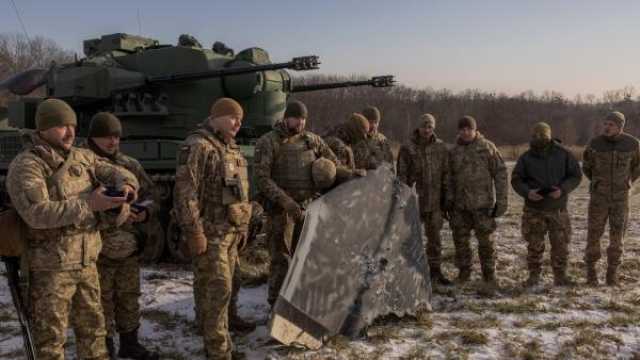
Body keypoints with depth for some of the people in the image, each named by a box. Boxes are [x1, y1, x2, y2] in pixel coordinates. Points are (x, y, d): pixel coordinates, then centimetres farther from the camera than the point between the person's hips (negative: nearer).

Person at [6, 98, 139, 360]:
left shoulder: (82, 157, 7)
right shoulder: (26, 166, -14)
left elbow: (115, 172, 7)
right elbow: (37, 213, -26)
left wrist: (125, 184, -17)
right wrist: (88, 205, -29)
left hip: (86, 262, 7)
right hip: (50, 267, -6)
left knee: (93, 327, 19)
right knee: (51, 335, 7)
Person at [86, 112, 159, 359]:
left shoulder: (130, 165, 8)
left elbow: (148, 192, 17)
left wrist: (144, 210, -4)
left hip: (129, 245, 6)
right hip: (98, 247, -5)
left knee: (129, 297, 17)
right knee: (103, 301, 7)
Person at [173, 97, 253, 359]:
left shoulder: (231, 148, 16)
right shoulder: (198, 146, -12)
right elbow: (185, 192, -18)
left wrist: (242, 227, 21)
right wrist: (194, 232, -20)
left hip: (230, 231, 8)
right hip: (210, 232, -8)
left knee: (220, 287, 15)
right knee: (217, 288, -6)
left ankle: (210, 332, 29)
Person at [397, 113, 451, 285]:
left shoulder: (441, 147, 3)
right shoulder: (407, 148, -5)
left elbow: (446, 174, 7)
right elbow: (402, 175, -5)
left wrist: (446, 197, 5)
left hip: (434, 201, 3)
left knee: (435, 237, 9)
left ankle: (435, 271, 20)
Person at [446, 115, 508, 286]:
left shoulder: (487, 147, -4)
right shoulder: (454, 151, 8)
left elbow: (500, 173, -4)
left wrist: (502, 200, -8)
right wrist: (449, 200, 7)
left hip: (483, 203, -4)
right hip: (460, 204, 4)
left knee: (485, 239, 1)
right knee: (460, 239, 8)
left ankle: (489, 273, 16)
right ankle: (463, 271, 22)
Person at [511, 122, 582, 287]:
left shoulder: (563, 154, -3)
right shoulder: (526, 158, -3)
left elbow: (576, 175, 0)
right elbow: (516, 180, 0)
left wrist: (562, 189, -17)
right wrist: (527, 192, -19)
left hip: (558, 209, 0)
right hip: (534, 209, 0)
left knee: (560, 244, 4)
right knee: (534, 245, 5)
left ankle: (560, 277, 18)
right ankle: (533, 276, 17)